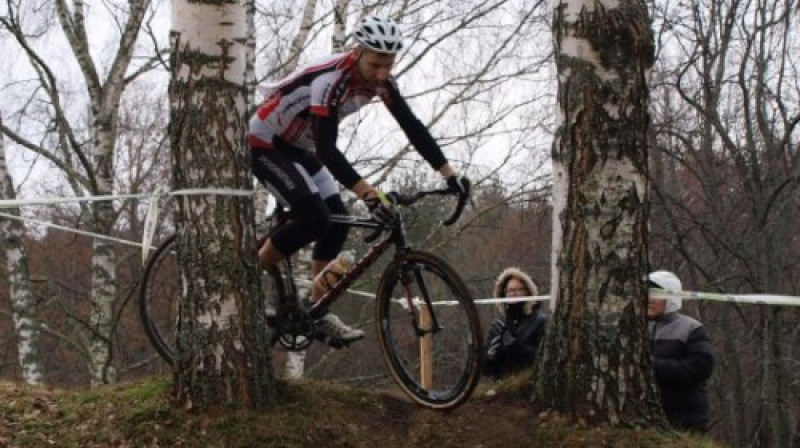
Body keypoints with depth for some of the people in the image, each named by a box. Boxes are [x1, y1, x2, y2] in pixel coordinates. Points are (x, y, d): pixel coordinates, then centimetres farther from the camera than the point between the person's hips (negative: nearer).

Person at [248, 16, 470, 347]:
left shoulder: (380, 80, -11)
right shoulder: (331, 79, -34)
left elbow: (412, 127, -7)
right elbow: (326, 149, -39)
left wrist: (450, 174, -15)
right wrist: (367, 192, -48)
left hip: (298, 146, 8)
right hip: (264, 144, -8)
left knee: (337, 220, -3)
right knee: (314, 219, -21)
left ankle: (319, 313, 3)